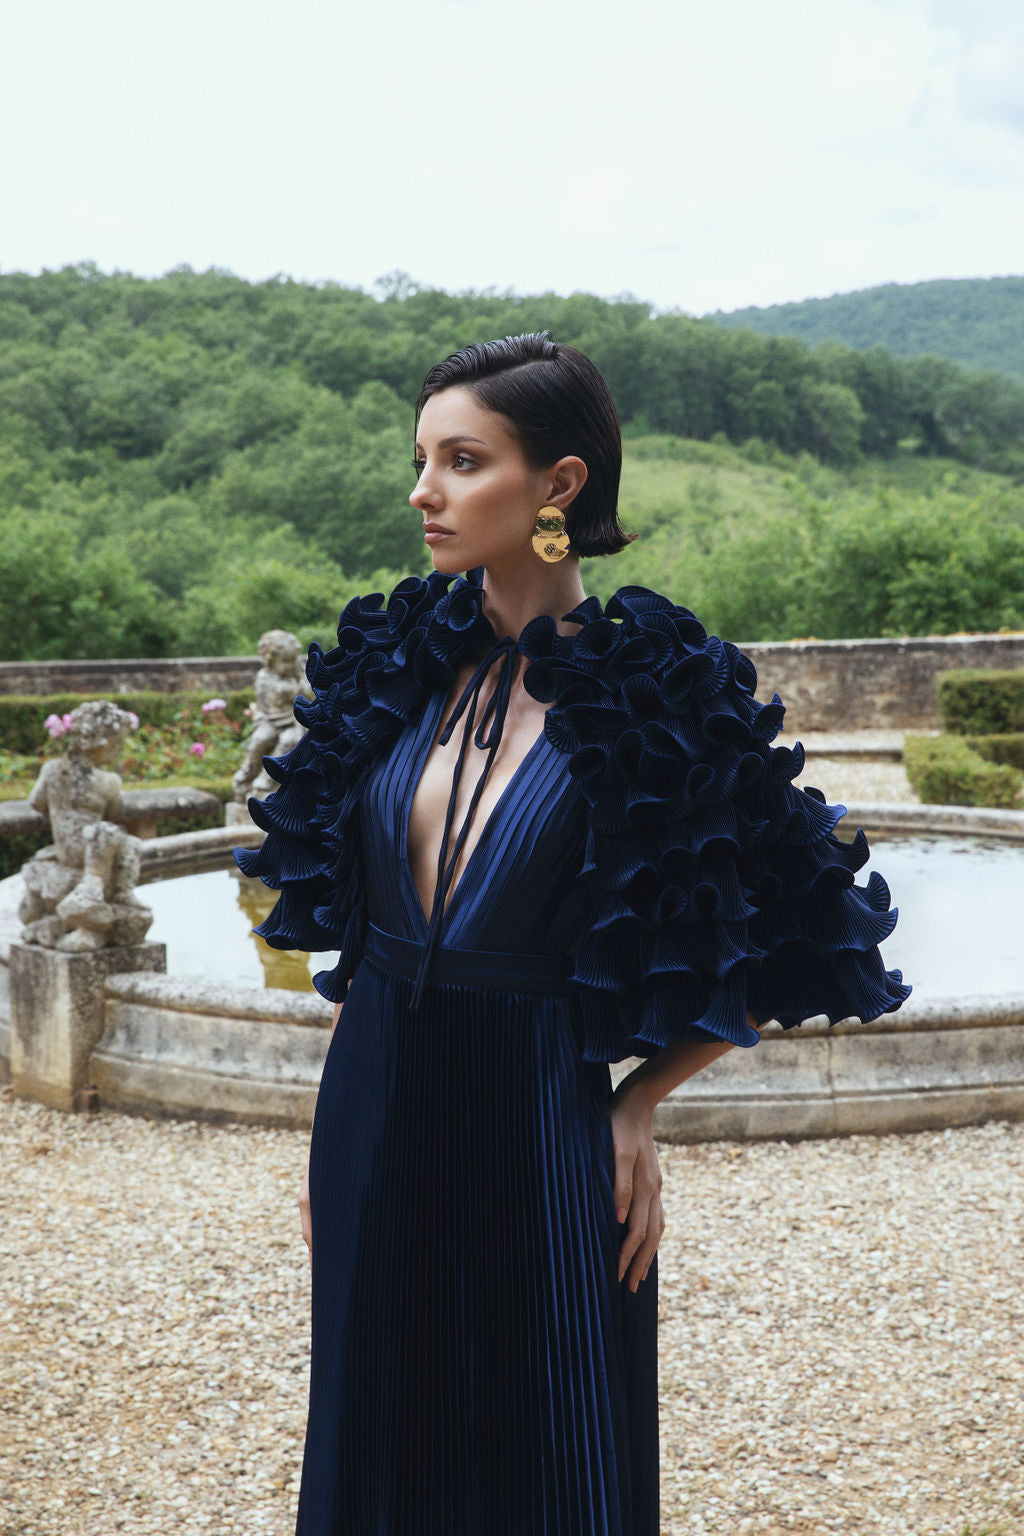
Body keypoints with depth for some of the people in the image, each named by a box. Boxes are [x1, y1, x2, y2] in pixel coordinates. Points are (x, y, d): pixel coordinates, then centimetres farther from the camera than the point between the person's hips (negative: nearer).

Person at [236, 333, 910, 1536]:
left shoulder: (659, 700, -11)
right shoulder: (397, 664, 3)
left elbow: (775, 954, -4)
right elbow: (348, 913, 11)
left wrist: (635, 1108, -8)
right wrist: (337, 1132, 9)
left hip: (536, 1125, -4)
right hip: (375, 1112, 5)